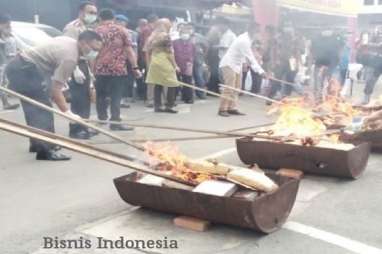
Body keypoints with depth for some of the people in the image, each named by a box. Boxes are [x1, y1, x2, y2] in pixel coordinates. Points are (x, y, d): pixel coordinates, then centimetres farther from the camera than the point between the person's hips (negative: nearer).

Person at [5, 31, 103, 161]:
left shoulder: (70, 42, 10)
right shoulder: (70, 57, -19)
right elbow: (55, 89, -23)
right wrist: (67, 112, -26)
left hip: (19, 66, 11)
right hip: (25, 70, -11)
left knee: (35, 108, 17)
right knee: (42, 108, -14)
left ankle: (37, 143, 27)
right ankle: (45, 150, -20)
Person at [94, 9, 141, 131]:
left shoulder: (96, 31, 9)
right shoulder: (121, 30, 4)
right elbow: (129, 50, -1)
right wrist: (135, 67, 1)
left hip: (99, 69, 2)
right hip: (118, 68, -2)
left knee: (100, 96, 14)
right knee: (116, 96, 1)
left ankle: (102, 119, 19)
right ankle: (115, 122, 0)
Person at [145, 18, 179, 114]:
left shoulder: (153, 36, 14)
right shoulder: (166, 36, -8)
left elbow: (149, 51, 15)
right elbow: (169, 53, -11)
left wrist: (150, 62, 20)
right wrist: (175, 65, -6)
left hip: (154, 62, 8)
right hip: (164, 63, -8)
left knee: (157, 85, 8)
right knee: (172, 84, -1)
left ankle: (157, 106, 7)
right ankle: (169, 106, -2)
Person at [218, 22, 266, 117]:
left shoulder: (248, 39, 7)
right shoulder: (244, 41, -23)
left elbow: (250, 56, 10)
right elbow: (250, 57, -26)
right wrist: (260, 71, -27)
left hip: (237, 65, 10)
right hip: (229, 64, -10)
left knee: (236, 88, 7)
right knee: (229, 88, -11)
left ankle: (232, 108, 9)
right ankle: (222, 109, -5)